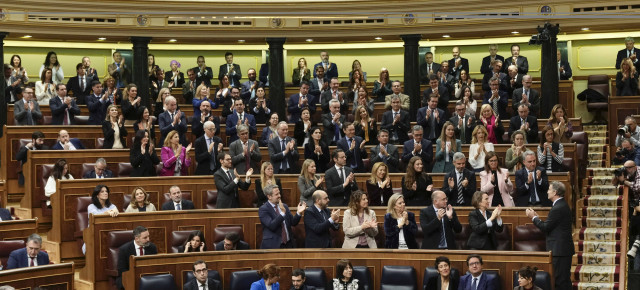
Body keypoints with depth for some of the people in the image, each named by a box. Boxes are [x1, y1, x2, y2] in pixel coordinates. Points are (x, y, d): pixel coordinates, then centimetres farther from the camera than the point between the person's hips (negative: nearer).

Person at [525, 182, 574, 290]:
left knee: (561, 281, -6)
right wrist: (537, 217, 12)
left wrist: (533, 217, -4)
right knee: (564, 279, 15)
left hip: (560, 250, -11)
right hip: (564, 248, 11)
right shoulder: (562, 205, 13)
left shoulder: (557, 208, -20)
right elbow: (550, 225, 13)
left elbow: (545, 228, -17)